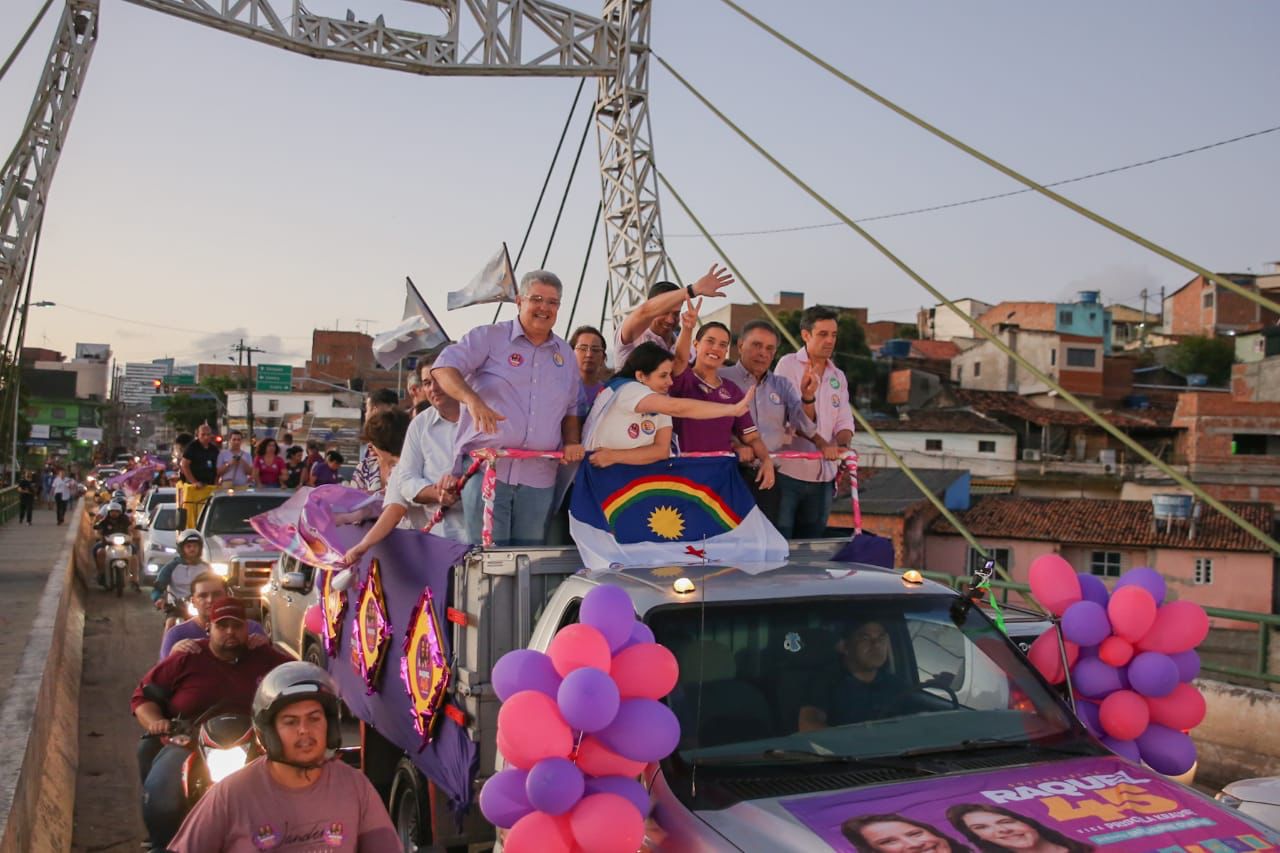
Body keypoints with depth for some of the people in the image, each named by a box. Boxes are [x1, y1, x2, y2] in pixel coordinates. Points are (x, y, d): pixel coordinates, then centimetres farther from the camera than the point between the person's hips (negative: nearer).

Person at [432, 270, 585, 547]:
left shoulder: (565, 353, 18)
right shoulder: (489, 337, 2)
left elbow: (571, 408, 24)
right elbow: (444, 367, -10)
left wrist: (572, 442, 4)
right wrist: (472, 399, -28)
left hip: (539, 475, 5)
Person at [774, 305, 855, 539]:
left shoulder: (838, 377, 14)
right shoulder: (788, 365, -3)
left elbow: (844, 422, 10)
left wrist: (842, 445, -10)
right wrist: (805, 395, -29)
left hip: (823, 475, 6)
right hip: (788, 471, -6)